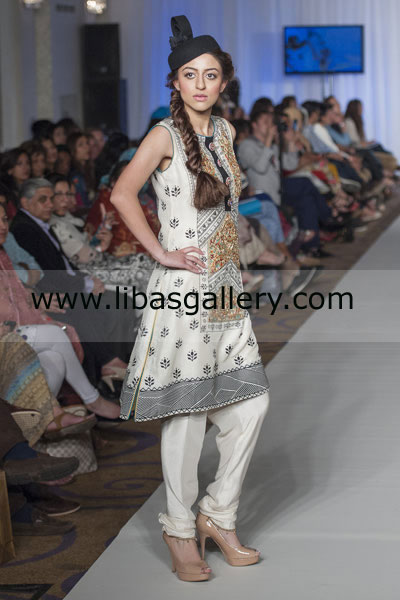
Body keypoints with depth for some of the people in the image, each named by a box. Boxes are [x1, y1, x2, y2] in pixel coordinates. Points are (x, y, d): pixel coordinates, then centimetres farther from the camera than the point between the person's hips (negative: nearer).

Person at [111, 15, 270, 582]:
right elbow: (122, 194, -19)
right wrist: (161, 253, -16)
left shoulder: (224, 131, 12)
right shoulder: (165, 134, -9)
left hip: (227, 289, 7)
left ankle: (219, 515, 20)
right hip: (184, 287, -7)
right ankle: (179, 530, 12)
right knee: (186, 412, -1)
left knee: (251, 404, 5)